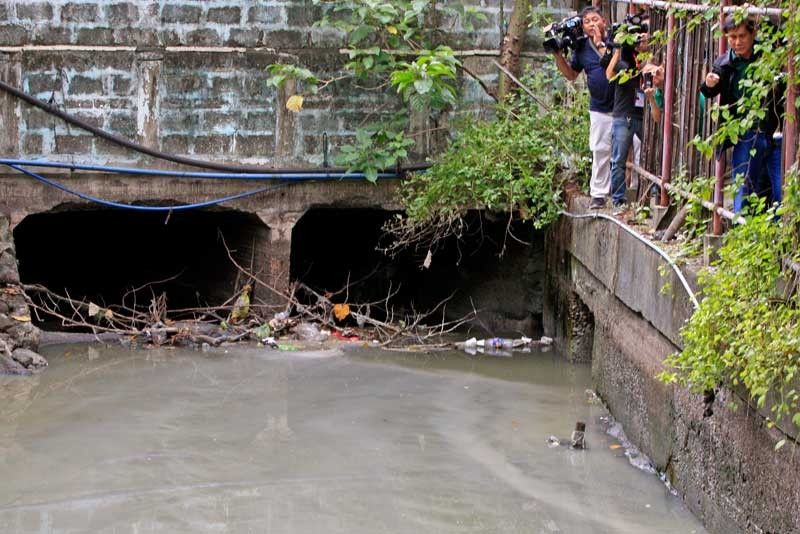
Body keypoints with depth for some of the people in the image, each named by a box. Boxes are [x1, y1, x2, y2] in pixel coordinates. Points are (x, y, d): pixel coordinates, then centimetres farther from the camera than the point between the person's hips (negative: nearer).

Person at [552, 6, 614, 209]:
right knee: (600, 150, 7)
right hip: (599, 108, 4)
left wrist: (600, 44, -21)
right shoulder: (582, 47, 6)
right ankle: (599, 193, 14)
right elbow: (571, 74, 17)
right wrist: (558, 55, 4)